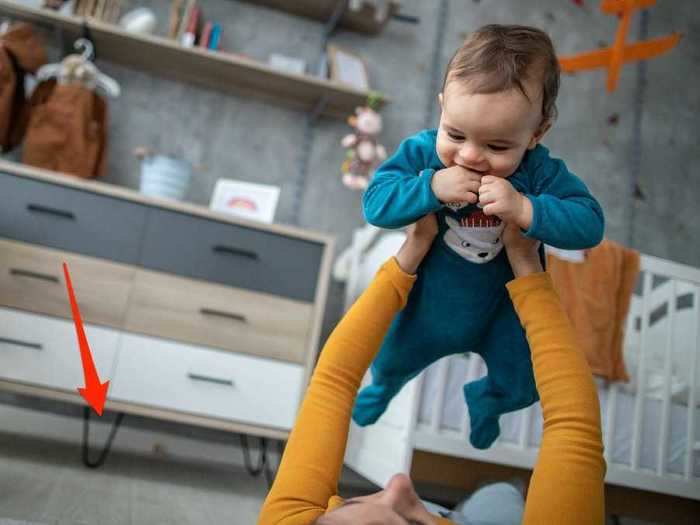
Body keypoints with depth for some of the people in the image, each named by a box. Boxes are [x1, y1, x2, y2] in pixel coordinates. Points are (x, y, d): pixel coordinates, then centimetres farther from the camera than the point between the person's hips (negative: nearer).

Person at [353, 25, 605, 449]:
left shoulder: (540, 172, -27)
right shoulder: (423, 152, -26)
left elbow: (589, 224, -32)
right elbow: (376, 203, -30)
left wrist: (525, 209, -47)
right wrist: (431, 187, -45)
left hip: (507, 306, 0)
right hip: (432, 299, 1)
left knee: (522, 387, 15)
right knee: (393, 358, 25)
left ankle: (484, 401, 54)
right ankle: (384, 384, 67)